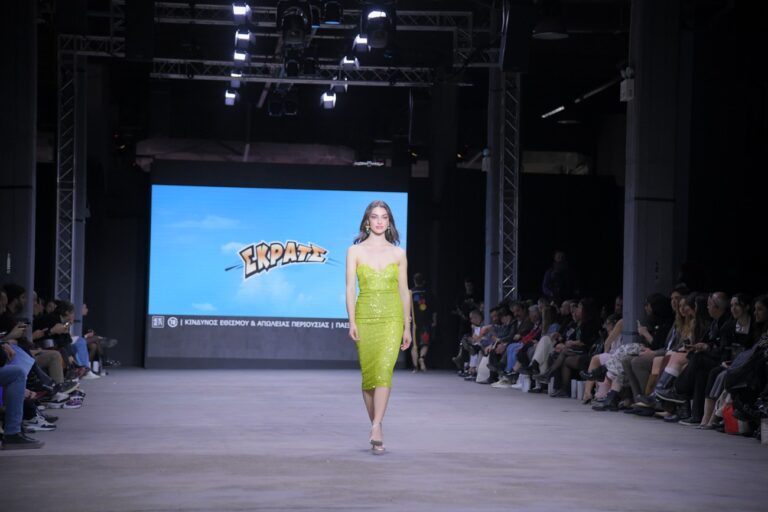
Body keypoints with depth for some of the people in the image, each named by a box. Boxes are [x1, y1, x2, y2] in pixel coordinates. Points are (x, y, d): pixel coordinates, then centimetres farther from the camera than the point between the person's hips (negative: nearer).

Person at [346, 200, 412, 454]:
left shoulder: (398, 253, 7)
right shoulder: (355, 251, 5)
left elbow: (404, 291, 10)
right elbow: (350, 288, 0)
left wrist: (407, 327, 8)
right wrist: (352, 321, -11)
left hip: (391, 318, -1)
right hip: (365, 316, 1)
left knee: (384, 371, -17)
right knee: (368, 374, 5)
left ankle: (376, 428, -23)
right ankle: (375, 427, 19)